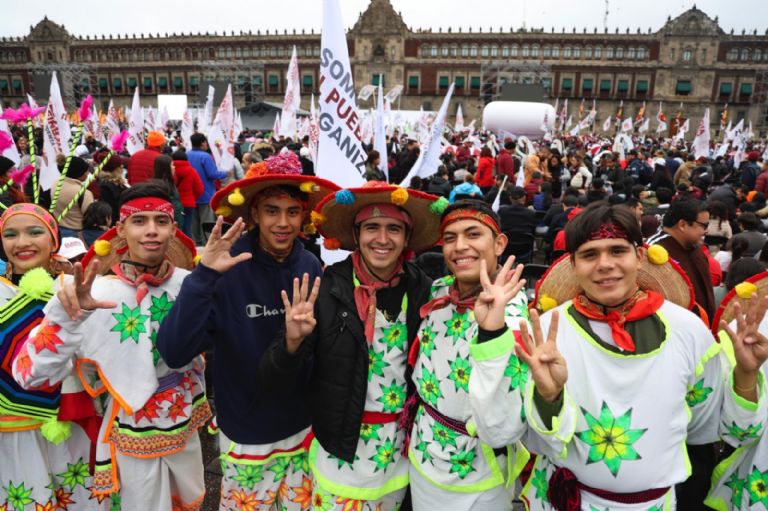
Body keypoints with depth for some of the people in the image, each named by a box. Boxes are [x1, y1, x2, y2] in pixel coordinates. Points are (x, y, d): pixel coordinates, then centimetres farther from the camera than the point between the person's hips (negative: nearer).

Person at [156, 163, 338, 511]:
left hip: (305, 425, 3)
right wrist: (204, 275, -37)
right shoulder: (229, 269, -20)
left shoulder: (311, 267, -9)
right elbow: (174, 352, -28)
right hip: (247, 432, -3)